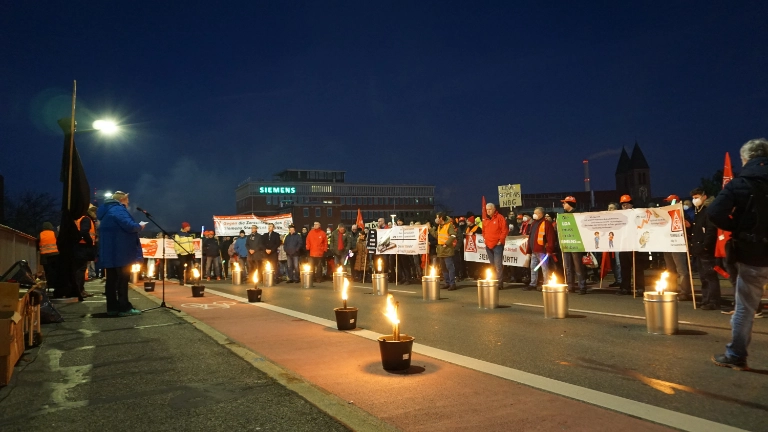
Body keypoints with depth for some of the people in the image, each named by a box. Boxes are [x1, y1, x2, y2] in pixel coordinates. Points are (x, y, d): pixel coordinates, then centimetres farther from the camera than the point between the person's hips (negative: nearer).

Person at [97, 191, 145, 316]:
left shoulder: (107, 210, 19)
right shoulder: (118, 209, -12)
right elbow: (129, 226, -23)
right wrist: (140, 226, -4)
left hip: (110, 252, 9)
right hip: (121, 253, -9)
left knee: (112, 280, 9)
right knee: (123, 279, -6)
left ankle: (112, 307, 13)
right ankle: (124, 308, -5)